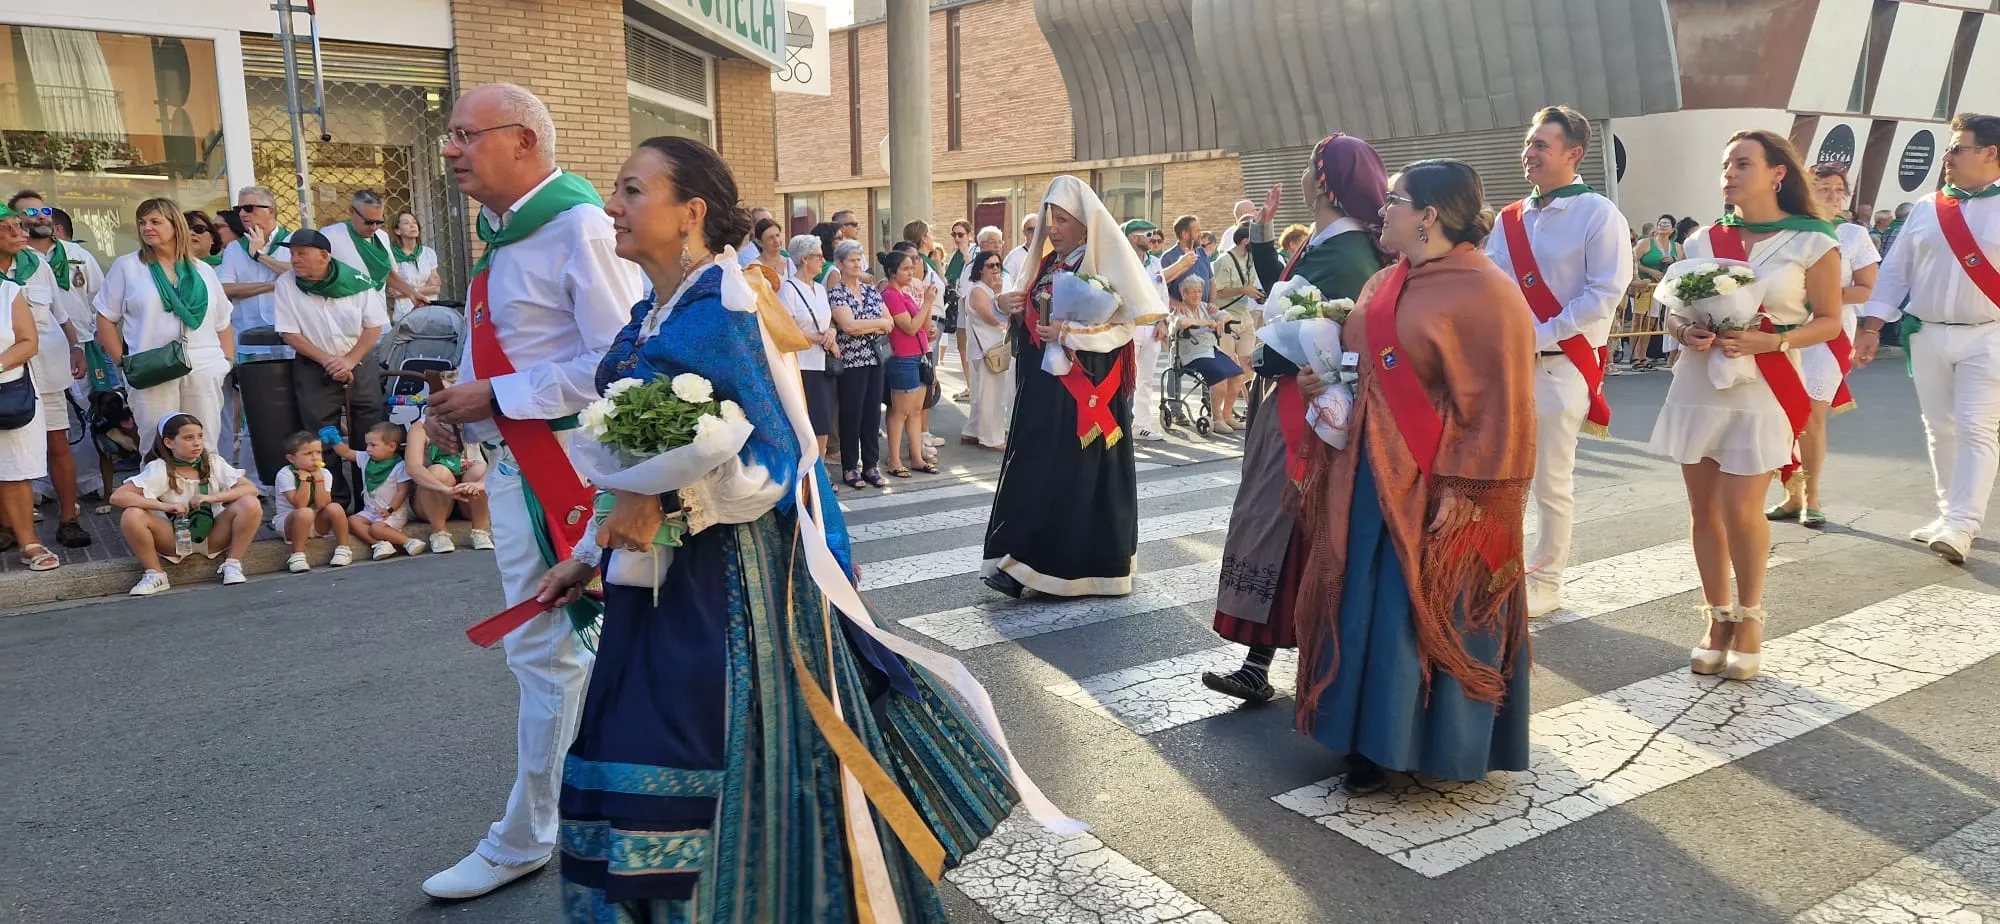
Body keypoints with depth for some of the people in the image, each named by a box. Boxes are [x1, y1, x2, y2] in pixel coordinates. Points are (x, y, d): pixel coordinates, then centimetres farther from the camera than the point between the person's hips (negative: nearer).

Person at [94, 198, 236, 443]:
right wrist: (122, 362, -1)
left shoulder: (203, 271, 15)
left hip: (204, 370, 2)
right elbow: (106, 320, 9)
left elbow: (223, 324, 19)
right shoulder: (126, 267, 8)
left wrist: (228, 362, 7)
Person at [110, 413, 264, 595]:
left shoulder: (213, 462, -5)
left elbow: (251, 488, -11)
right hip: (173, 540, -1)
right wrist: (164, 506, -29)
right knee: (131, 516, -28)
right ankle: (155, 574, -9)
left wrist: (212, 497, -24)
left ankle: (233, 564, -9)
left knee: (251, 505, -24)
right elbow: (116, 497, -19)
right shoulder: (158, 469, -10)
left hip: (211, 537, 1)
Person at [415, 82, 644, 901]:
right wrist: (458, 408, 4)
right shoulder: (500, 232, 12)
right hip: (515, 467, 9)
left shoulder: (579, 227, -15)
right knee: (542, 658, 16)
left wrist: (495, 397, -16)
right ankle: (525, 839, 30)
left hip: (579, 468, -9)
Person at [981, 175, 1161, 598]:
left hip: (1087, 391, -6)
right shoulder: (1044, 265, 12)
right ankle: (1023, 562, 9)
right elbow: (1026, 321, 18)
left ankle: (1086, 566, 6)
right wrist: (1006, 305, -4)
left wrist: (1070, 333, -21)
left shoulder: (1106, 264, -7)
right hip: (1042, 387, 6)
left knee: (1082, 476, -3)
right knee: (1032, 473, 3)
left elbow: (1123, 327, -11)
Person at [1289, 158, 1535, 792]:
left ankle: (1448, 745, 21)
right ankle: (1379, 740, 25)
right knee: (1372, 608, 11)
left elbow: (1500, 405, -17)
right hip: (1373, 479, 8)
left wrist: (1467, 497, -20)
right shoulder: (1385, 285, 10)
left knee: (1435, 615, 3)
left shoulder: (1483, 292, -14)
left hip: (1437, 489, -8)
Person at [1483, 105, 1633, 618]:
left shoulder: (1598, 215, -7)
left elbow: (1605, 293, -14)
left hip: (1558, 366, -6)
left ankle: (1546, 581, 17)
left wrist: (1538, 335, -18)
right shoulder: (1510, 219, 11)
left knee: (1551, 482, 3)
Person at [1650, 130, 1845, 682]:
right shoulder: (1703, 241, 7)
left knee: (1740, 510, -9)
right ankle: (1717, 618, 20)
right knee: (1704, 509, 7)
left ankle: (1749, 616, 14)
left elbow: (1829, 321, -1)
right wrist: (1685, 334, -10)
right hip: (1697, 387, 4)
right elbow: (1674, 311, 12)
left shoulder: (1812, 242, -2)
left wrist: (1769, 341, -17)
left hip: (1762, 391, -4)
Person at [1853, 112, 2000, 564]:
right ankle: (1948, 514, 21)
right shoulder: (1925, 209, 8)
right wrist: (1871, 325, 4)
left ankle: (1961, 526, -10)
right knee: (1940, 429, 10)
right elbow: (1894, 269, 10)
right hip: (1926, 335, 4)